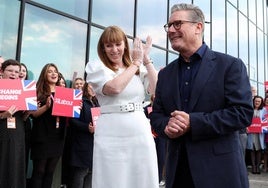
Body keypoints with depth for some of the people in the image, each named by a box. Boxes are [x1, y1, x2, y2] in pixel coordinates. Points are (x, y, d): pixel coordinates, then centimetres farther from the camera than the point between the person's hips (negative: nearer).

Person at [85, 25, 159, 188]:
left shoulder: (140, 69, 13)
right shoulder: (97, 68, 2)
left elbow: (157, 90, -1)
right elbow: (114, 87, -16)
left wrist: (146, 60, 1)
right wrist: (137, 62, -5)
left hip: (141, 134, 4)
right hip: (111, 136, -3)